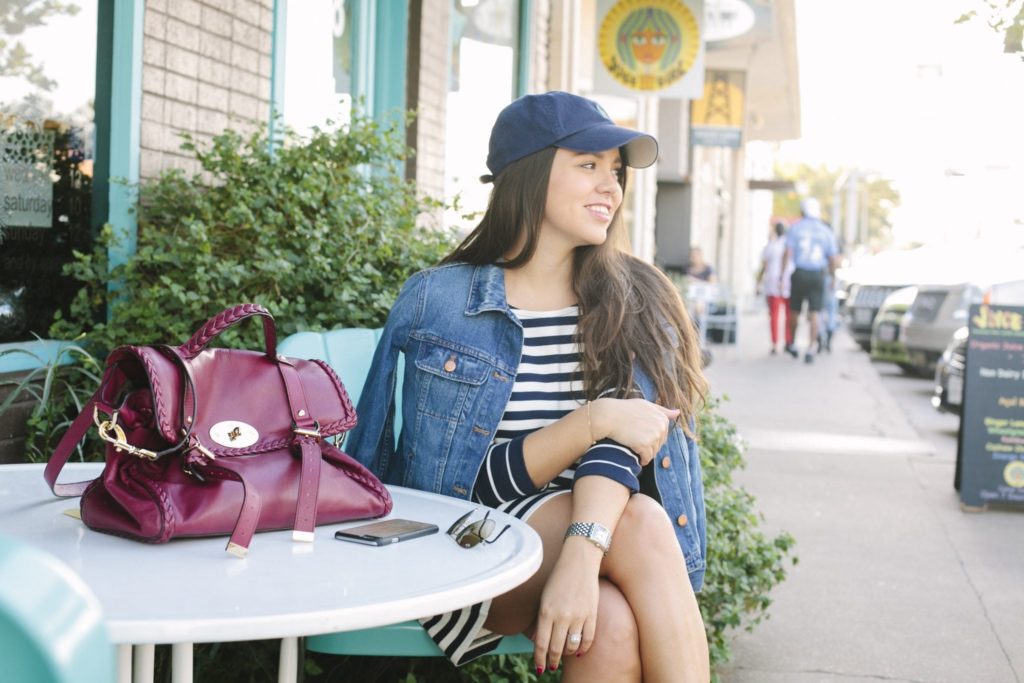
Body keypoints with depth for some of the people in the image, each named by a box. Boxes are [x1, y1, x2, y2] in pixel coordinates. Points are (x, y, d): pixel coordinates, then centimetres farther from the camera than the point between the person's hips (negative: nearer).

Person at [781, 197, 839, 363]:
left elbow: (788, 253, -10)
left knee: (795, 311, 15)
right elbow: (832, 260, 4)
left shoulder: (795, 228, -1)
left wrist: (782, 274, -12)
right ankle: (810, 350, -12)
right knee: (813, 314, -2)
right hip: (817, 276, 0)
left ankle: (791, 344, 31)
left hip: (799, 274, 0)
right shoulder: (826, 232, 4)